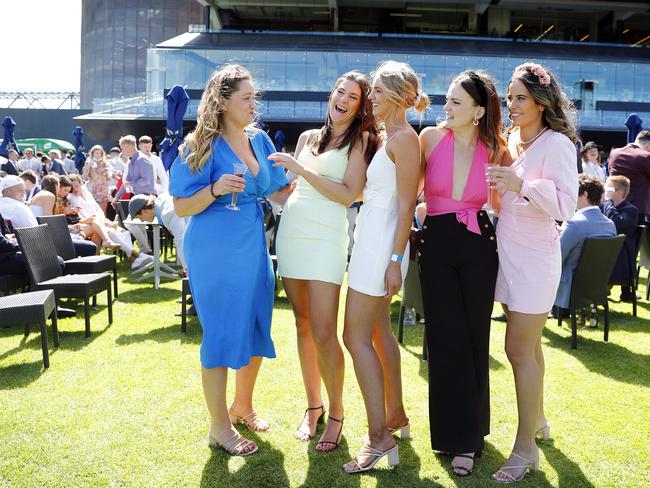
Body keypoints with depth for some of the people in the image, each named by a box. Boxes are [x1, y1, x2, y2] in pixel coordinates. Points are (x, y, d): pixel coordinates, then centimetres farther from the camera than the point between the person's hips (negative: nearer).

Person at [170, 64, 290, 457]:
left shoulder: (260, 140, 7)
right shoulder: (203, 146, -10)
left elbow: (279, 192, 11)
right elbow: (181, 207, -10)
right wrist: (216, 189, -25)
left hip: (254, 246, 6)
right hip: (215, 252, -6)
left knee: (256, 329, 13)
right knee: (222, 334, 0)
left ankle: (243, 405, 35)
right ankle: (220, 427, 17)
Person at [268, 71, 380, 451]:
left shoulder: (360, 139, 3)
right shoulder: (308, 137, 17)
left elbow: (349, 194, -9)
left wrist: (301, 169, -11)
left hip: (326, 237, -5)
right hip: (291, 231, 5)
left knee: (323, 333, -9)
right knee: (303, 325, 10)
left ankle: (336, 414, 8)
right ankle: (313, 405, 23)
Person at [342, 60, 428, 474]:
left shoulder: (405, 138, -13)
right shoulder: (387, 138, 15)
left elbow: (406, 205, -17)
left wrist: (395, 260, -20)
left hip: (382, 242, -10)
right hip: (371, 239, 10)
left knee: (357, 336, -9)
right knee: (379, 332, 16)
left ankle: (380, 437, -4)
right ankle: (396, 415, 29)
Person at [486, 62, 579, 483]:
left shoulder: (556, 144, -11)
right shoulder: (510, 140, 11)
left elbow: (566, 202, -21)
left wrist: (522, 186, -31)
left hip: (535, 258, -7)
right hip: (509, 253, 8)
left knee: (520, 350, -5)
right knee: (528, 346, 18)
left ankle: (526, 448, 6)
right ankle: (537, 419, 35)